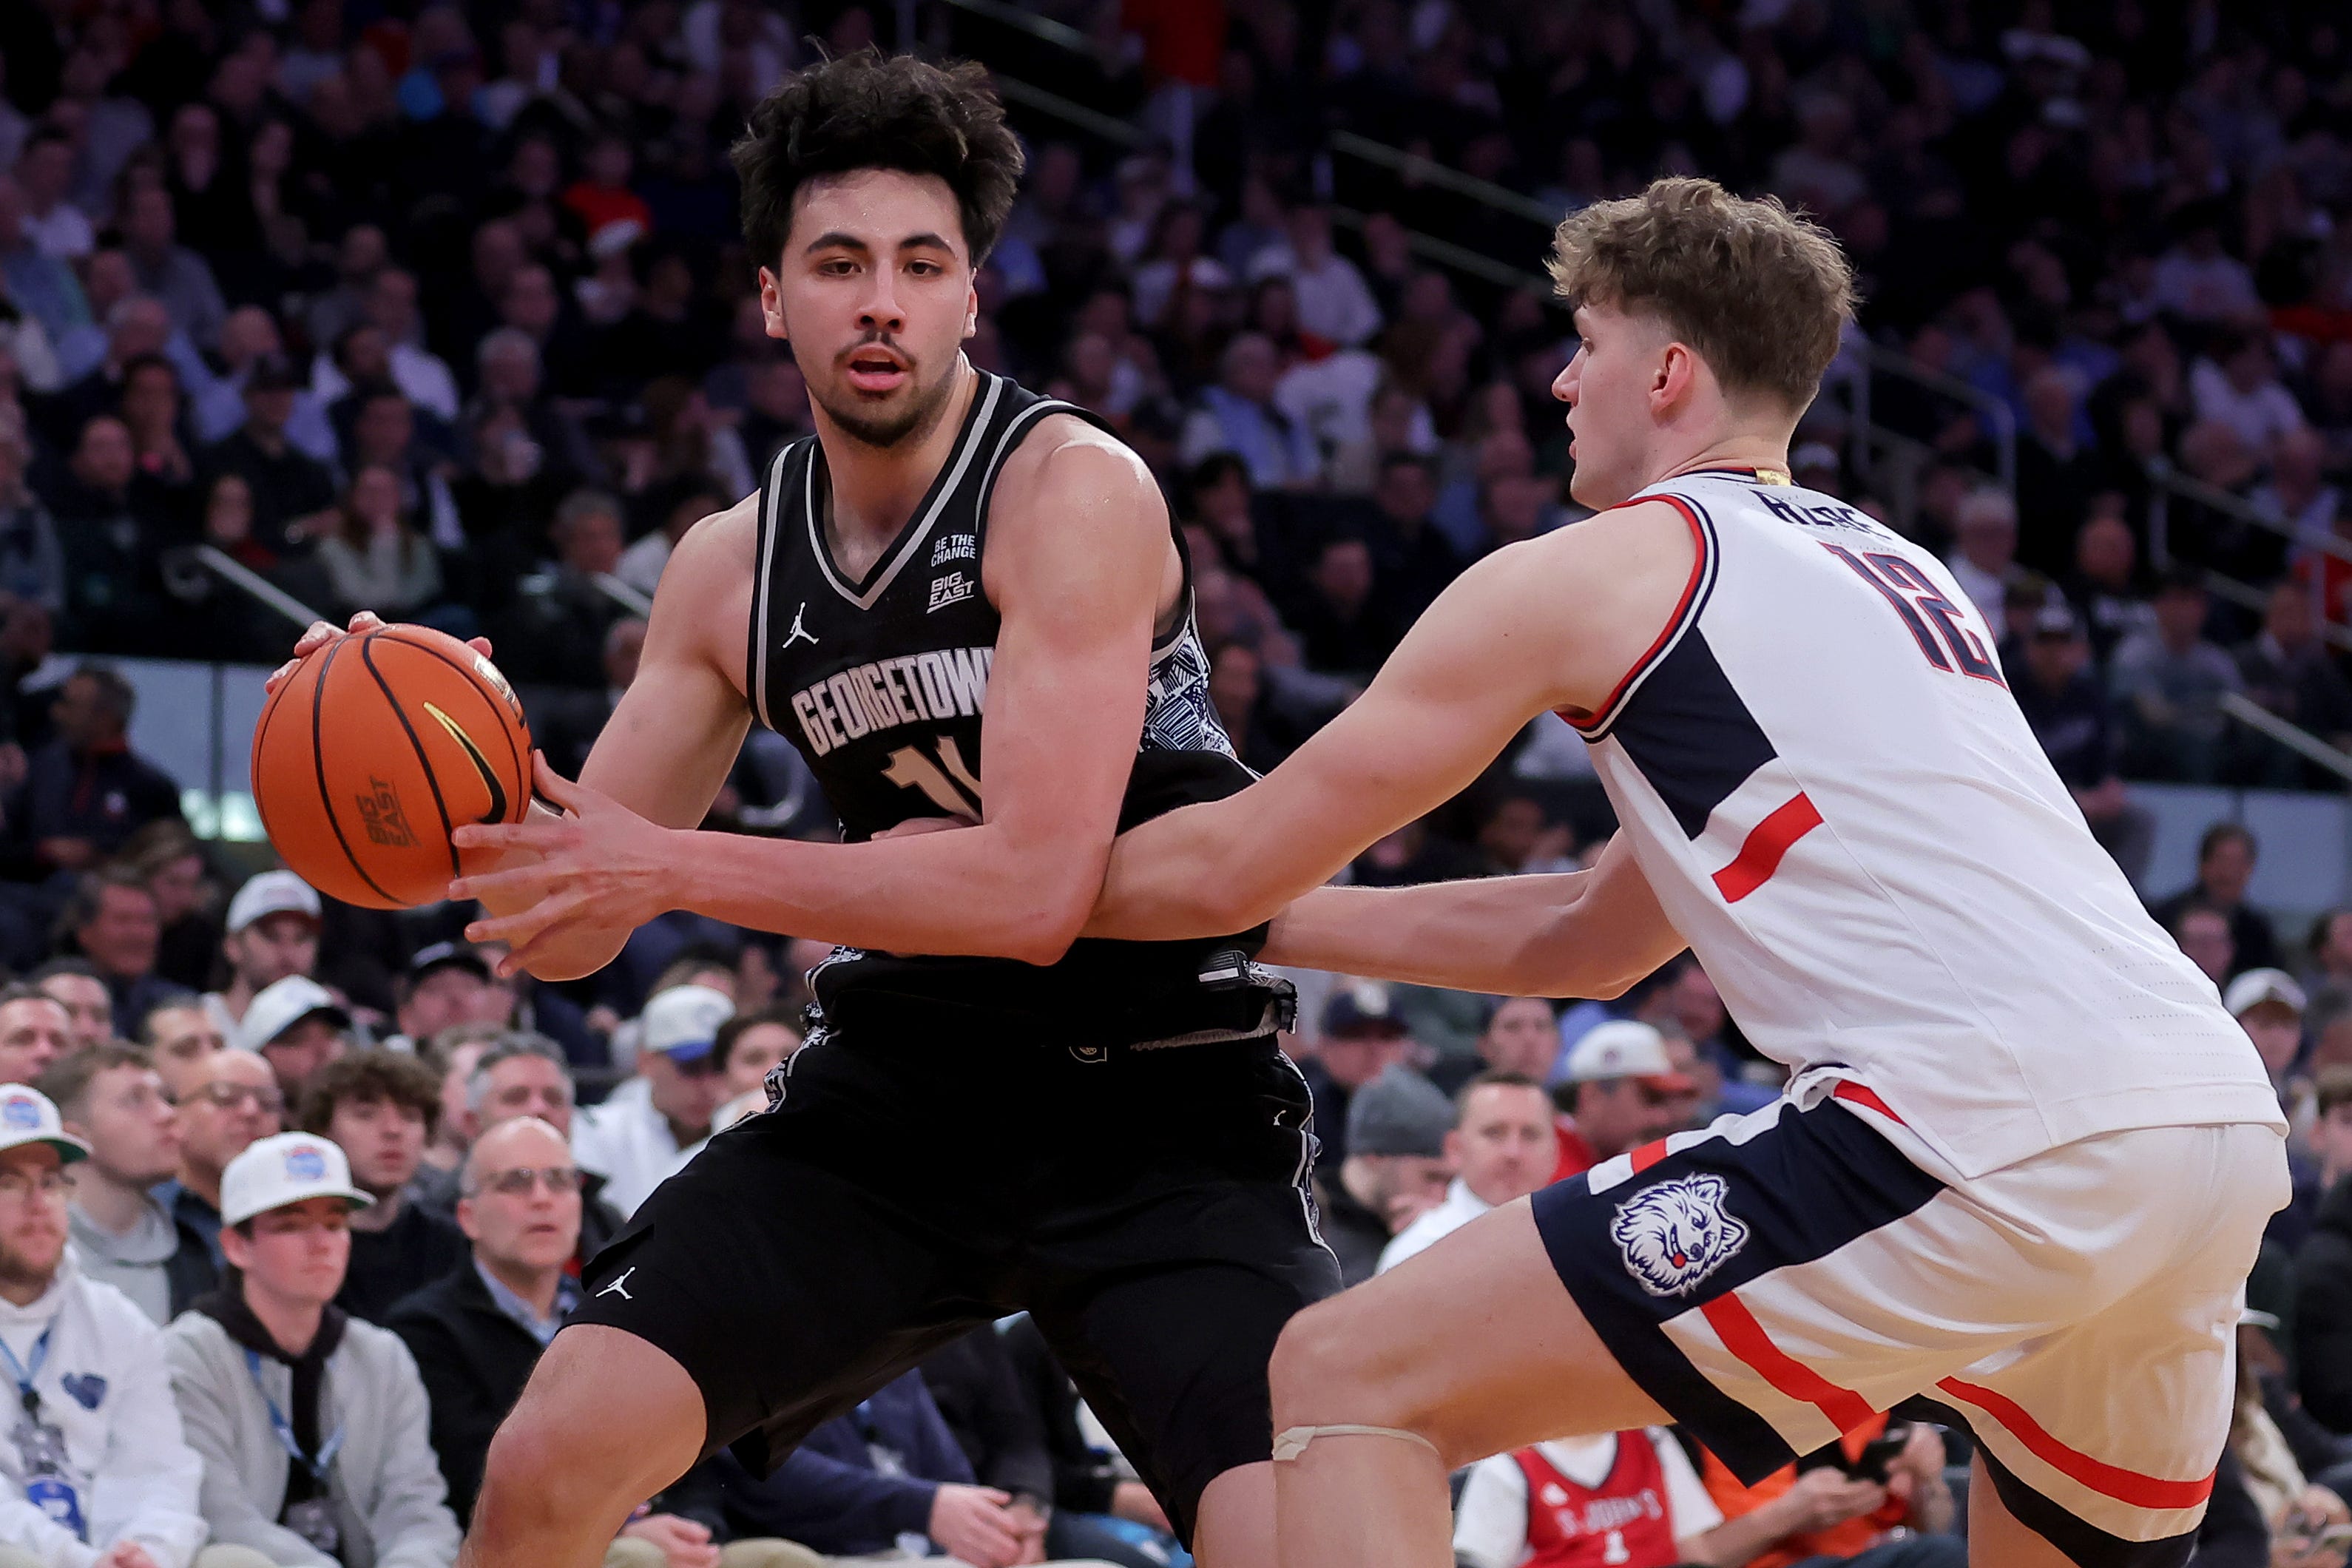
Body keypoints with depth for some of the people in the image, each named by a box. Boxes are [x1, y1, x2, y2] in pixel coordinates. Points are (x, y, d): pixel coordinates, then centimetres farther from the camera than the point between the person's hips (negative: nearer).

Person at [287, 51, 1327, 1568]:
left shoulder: (1073, 491, -15)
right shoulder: (734, 566, 4)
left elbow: (1035, 890, -25)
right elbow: (573, 910, 10)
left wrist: (675, 868, -25)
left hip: (1154, 1110, -5)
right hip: (900, 1091, 5)